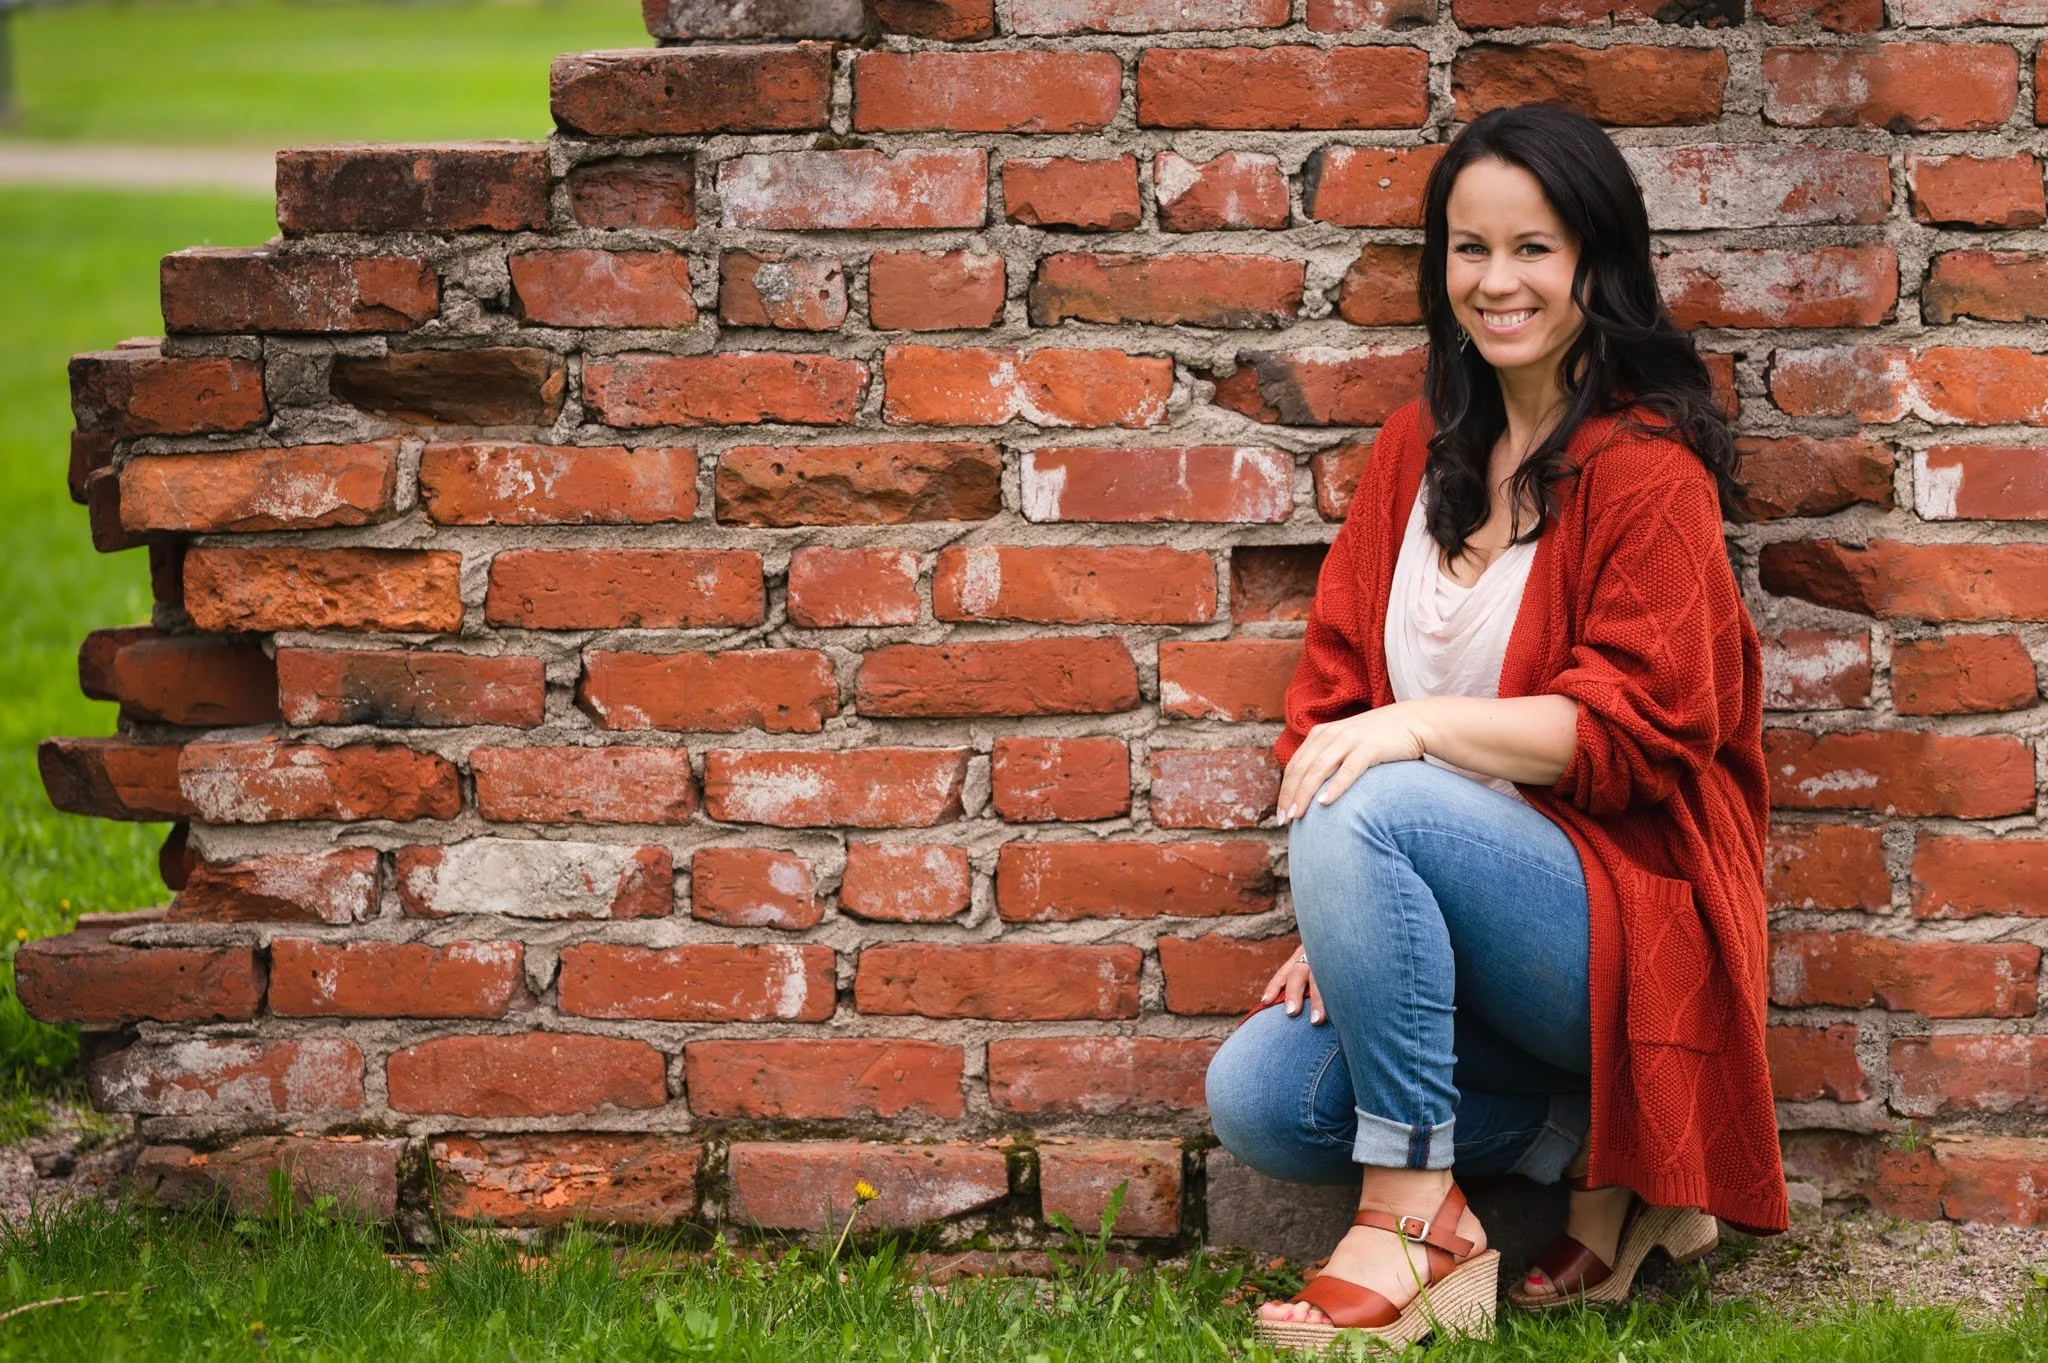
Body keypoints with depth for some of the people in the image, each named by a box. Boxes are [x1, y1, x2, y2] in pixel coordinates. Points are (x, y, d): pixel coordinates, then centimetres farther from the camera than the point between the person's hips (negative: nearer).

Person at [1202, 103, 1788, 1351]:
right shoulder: (1420, 448, 11)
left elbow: (1634, 728, -15)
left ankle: (1420, 1223, -23)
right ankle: (1589, 1135, 1)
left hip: (1621, 902, -7)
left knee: (1370, 812, -32)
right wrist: (1340, 913, -6)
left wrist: (1420, 726, -26)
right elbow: (1338, 676, 8)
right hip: (1440, 919, 7)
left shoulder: (1647, 465, -9)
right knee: (1256, 1102, -14)